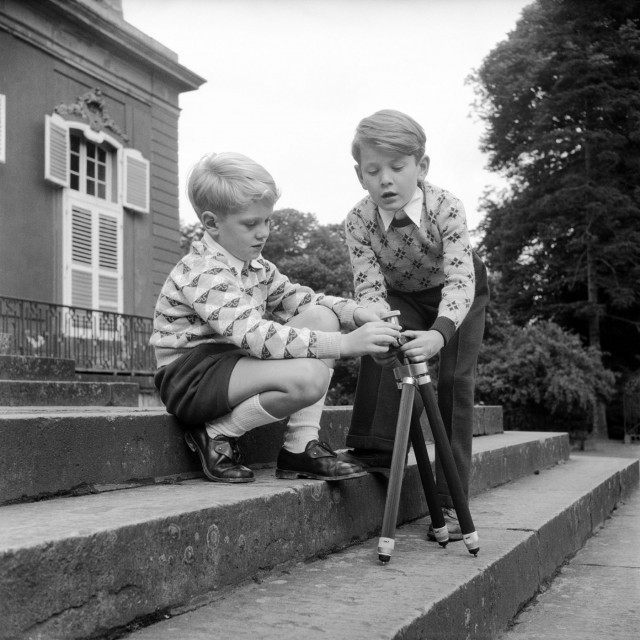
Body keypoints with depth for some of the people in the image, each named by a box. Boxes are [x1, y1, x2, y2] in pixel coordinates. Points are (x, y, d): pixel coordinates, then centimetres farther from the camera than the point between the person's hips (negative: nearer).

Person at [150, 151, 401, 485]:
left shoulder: (255, 266, 11)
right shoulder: (204, 272, -21)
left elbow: (298, 299, 17)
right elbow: (257, 336, -31)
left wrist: (357, 313, -3)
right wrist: (344, 345, -35)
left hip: (233, 363, 10)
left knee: (323, 317, -2)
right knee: (308, 377, -31)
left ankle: (302, 445, -8)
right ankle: (217, 436, -9)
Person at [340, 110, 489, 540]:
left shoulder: (446, 208, -34)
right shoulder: (359, 222, -27)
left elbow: (460, 281, -41)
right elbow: (369, 289, -28)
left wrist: (439, 333, -58)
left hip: (458, 297, -2)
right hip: (402, 298, 2)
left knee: (455, 383, -9)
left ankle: (451, 502, -4)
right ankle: (373, 450, -18)